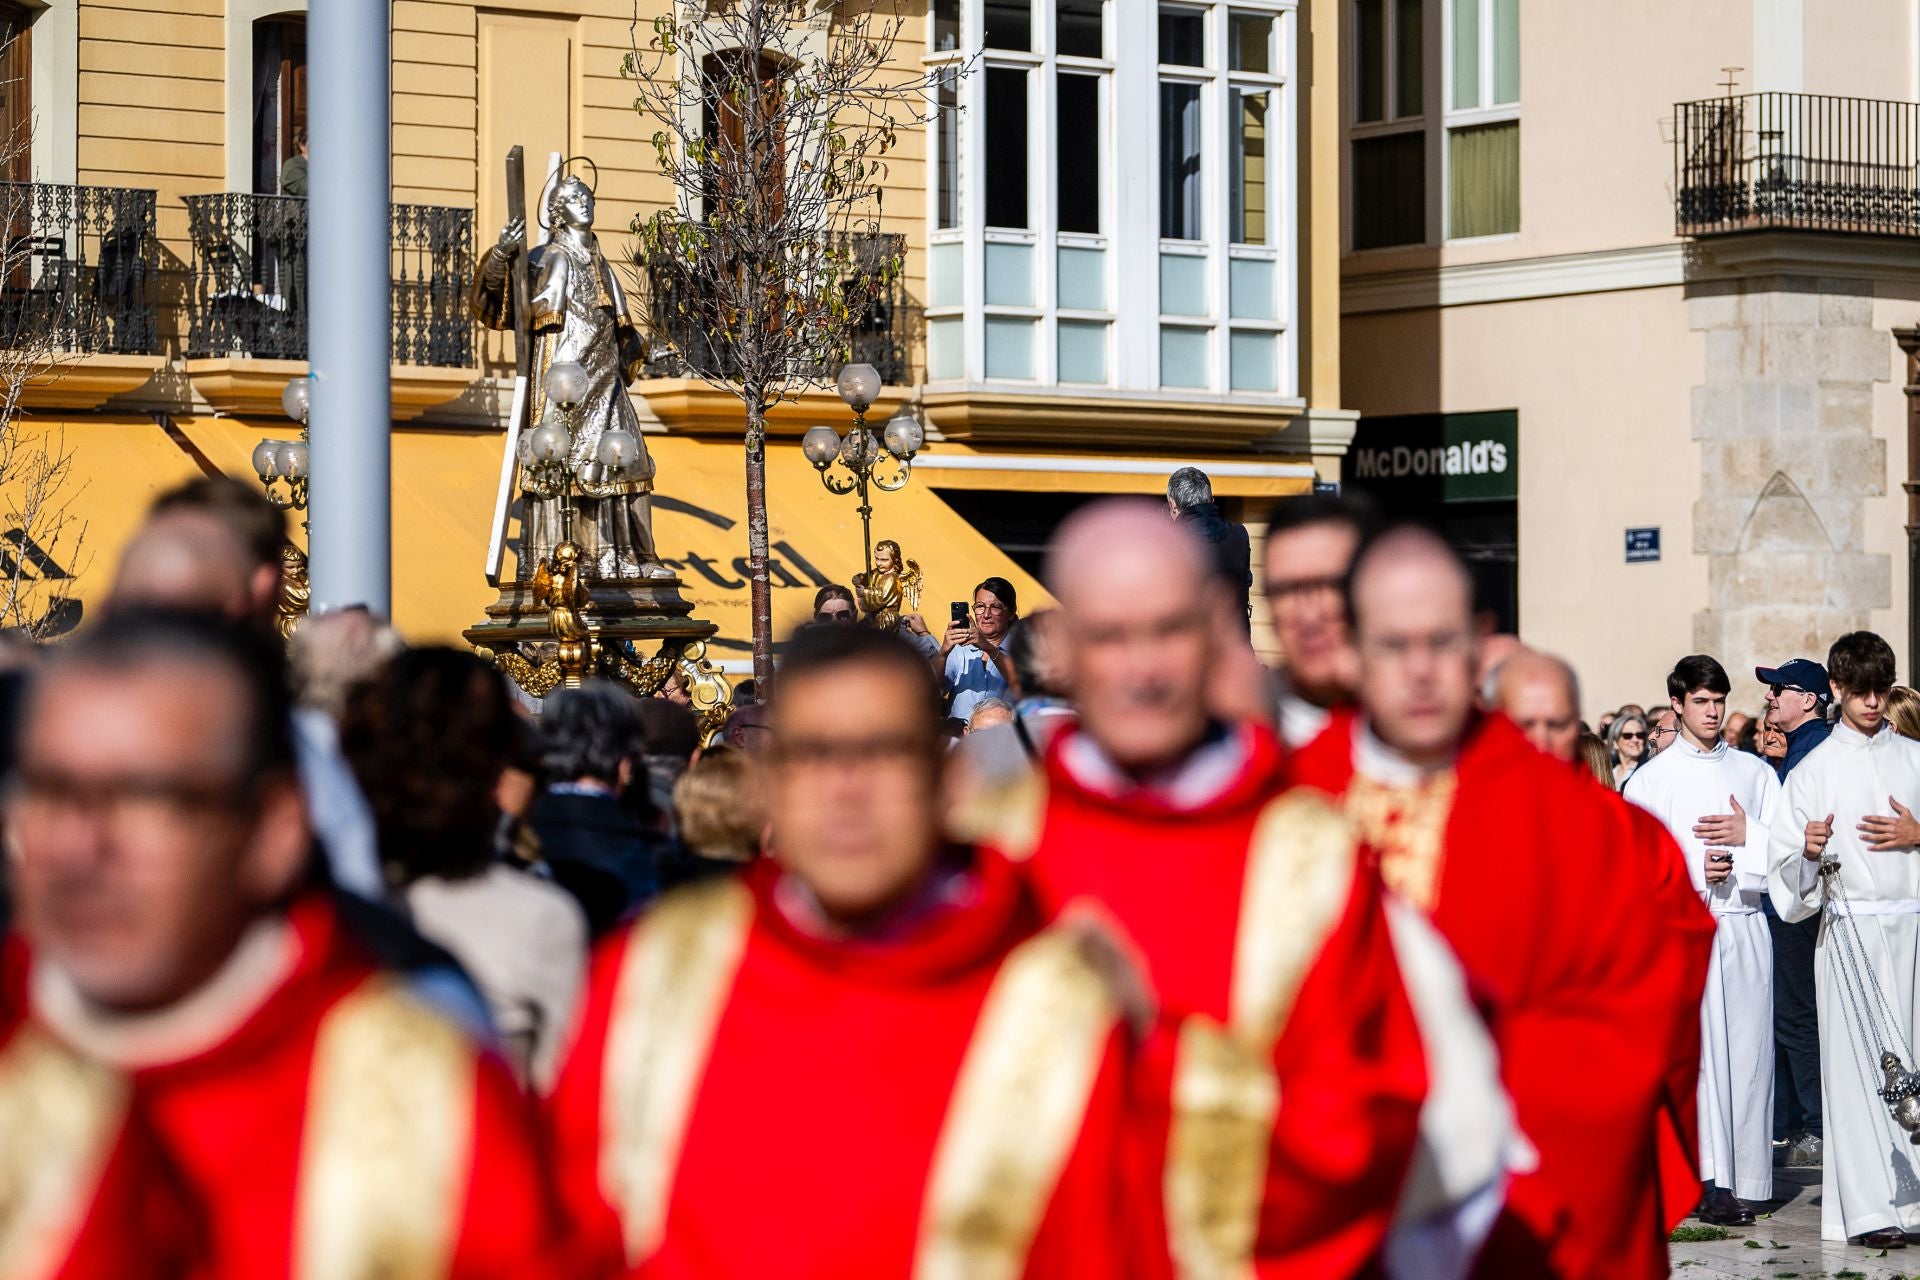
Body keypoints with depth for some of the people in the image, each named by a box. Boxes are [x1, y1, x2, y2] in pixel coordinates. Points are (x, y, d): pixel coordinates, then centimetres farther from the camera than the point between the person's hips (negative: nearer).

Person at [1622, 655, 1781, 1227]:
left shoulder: (1754, 772, 14)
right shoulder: (1651, 778, 8)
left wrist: (1747, 837, -8)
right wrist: (1697, 866, -10)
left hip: (1745, 927, 2)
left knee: (1748, 1050, -1)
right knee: (1697, 1051, -11)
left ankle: (1745, 1178, 2)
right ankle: (1711, 1181, -16)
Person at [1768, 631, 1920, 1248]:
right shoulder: (1813, 770, 4)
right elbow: (1788, 871, 1)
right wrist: (1810, 851, -19)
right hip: (1850, 928, -2)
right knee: (1858, 1061, -6)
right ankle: (1868, 1208, -8)